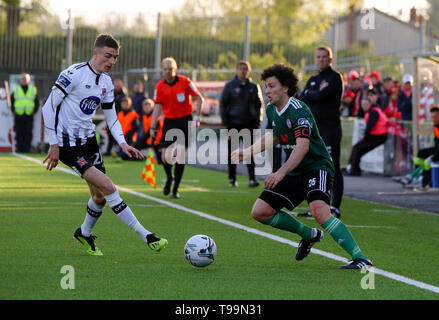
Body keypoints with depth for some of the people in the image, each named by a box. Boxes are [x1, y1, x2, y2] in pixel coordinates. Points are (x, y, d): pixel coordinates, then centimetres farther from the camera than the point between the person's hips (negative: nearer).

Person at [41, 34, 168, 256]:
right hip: (68, 144, -8)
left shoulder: (106, 83, 8)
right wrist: (54, 145, -15)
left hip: (88, 140, 8)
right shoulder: (74, 74, -15)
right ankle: (146, 237, -17)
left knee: (100, 196, 8)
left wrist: (122, 143, -2)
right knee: (107, 187, -16)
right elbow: (49, 107, -14)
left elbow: (111, 118, 15)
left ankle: (85, 233, 36)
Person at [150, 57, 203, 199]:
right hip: (169, 122, 2)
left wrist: (197, 116, -9)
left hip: (185, 120, -2)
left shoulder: (185, 82, -6)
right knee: (166, 156, -2)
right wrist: (153, 127, -3)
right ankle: (169, 178, 30)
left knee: (180, 156, -9)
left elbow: (199, 98, 0)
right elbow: (157, 107, 3)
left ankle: (175, 189, -3)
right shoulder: (159, 86, 1)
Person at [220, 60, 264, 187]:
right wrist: (225, 122, -5)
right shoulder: (230, 86, 2)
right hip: (234, 123, -1)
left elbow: (258, 104, 14)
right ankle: (232, 179, 15)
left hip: (249, 123, 1)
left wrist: (257, 121, 3)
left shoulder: (254, 86, 8)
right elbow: (223, 104, 3)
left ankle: (252, 179, -10)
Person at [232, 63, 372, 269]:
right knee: (259, 212, 2)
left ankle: (360, 259, -32)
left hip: (317, 167, -9)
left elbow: (302, 146, -34)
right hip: (294, 173, 9)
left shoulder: (298, 111, -21)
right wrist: (247, 152, 25)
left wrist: (281, 173, -44)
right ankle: (309, 235, 22)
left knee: (318, 210, -33)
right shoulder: (271, 110, 6)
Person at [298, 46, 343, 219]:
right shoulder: (313, 80, 19)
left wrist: (309, 95, -1)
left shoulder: (334, 78, -4)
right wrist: (316, 95, -8)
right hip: (313, 128, 8)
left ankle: (335, 207, -10)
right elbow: (302, 99, 6)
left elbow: (321, 96, -18)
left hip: (330, 128, -8)